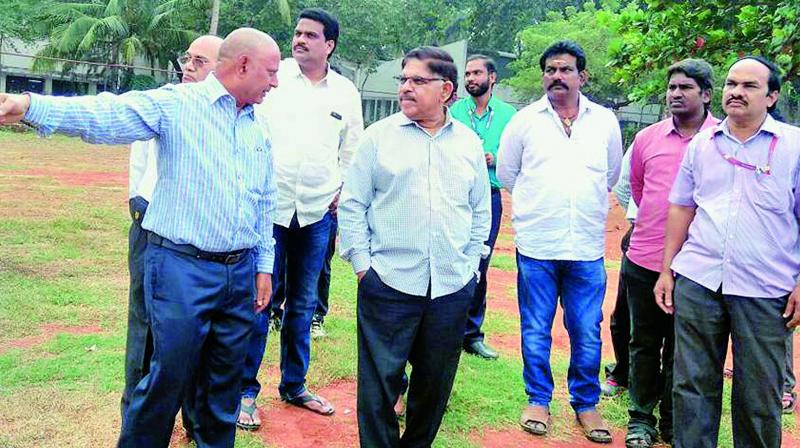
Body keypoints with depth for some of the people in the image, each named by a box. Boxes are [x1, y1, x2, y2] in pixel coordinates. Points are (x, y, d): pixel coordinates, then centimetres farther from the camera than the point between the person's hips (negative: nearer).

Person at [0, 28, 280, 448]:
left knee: (225, 380, 14)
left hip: (240, 273, 6)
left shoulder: (257, 128, 14)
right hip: (181, 268, -6)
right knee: (169, 374, -1)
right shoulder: (177, 103, -6)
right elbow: (107, 116, -20)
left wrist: (264, 265, 17)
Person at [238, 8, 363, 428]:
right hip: (268, 205, -3)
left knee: (303, 303, 13)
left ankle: (294, 384, 27)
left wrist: (343, 190, 7)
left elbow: (352, 149, 16)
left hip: (317, 212, 3)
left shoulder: (346, 92, 6)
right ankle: (245, 390, 13)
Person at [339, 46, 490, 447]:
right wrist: (362, 263, -4)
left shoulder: (469, 142, 8)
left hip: (453, 287, 3)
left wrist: (469, 262, 9)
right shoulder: (379, 136, 0)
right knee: (380, 381, 2)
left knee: (436, 381, 15)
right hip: (389, 281, -3)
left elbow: (480, 211, 14)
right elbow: (352, 206, 0)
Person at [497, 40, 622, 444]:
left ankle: (586, 404, 23)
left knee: (587, 334, 6)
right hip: (536, 245, -1)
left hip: (587, 247, 1)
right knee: (536, 331, 7)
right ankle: (538, 401, 23)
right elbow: (506, 172, 13)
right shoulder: (525, 120, 3)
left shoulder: (605, 121, 7)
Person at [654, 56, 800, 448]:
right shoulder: (701, 144, 10)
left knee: (759, 397, 7)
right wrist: (667, 270, 10)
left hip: (765, 291, -2)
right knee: (692, 385, 9)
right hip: (697, 283, 3)